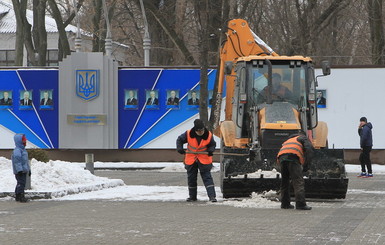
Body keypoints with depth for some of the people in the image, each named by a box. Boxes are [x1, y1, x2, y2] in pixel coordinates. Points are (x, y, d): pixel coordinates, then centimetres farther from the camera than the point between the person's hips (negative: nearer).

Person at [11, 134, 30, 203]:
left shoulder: (23, 150, 19)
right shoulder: (17, 150, -15)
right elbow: (17, 161, -22)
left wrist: (28, 169, 29)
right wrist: (19, 170, -27)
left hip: (24, 170, 10)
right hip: (20, 171, -10)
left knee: (21, 183, 13)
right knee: (21, 183, -14)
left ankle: (18, 196, 19)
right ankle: (21, 196, -17)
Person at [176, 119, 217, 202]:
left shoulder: (209, 135, -12)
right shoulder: (188, 134, -12)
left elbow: (213, 144, 4)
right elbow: (180, 140, 1)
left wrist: (211, 150, -16)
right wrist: (180, 148, -15)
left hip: (204, 160, -2)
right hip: (191, 160, 2)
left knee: (207, 178, -9)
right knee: (191, 179, 11)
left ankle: (212, 196, -11)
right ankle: (192, 196, 26)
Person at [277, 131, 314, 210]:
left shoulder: (288, 140, 43)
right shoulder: (304, 138, 23)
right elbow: (309, 149, 2)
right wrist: (306, 165, 1)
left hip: (281, 157, 6)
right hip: (292, 157, -6)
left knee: (285, 181, 19)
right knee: (298, 181, -9)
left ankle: (285, 204, 22)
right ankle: (300, 204, -19)